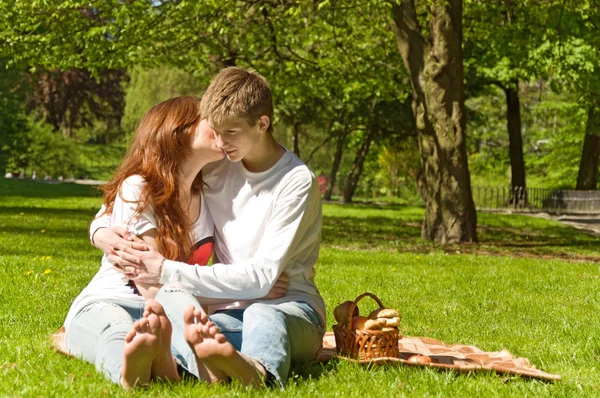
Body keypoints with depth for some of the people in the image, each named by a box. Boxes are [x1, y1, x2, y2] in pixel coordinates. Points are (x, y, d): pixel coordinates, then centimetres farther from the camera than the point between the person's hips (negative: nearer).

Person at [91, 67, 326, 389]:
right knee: (170, 297, -28)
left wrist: (169, 271, -22)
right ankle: (206, 358, -62)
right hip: (232, 312, 4)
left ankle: (259, 372, -75)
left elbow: (262, 277, -18)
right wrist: (100, 227, -6)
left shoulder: (297, 182, -10)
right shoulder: (216, 169, 7)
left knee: (263, 314, -40)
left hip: (289, 307, -4)